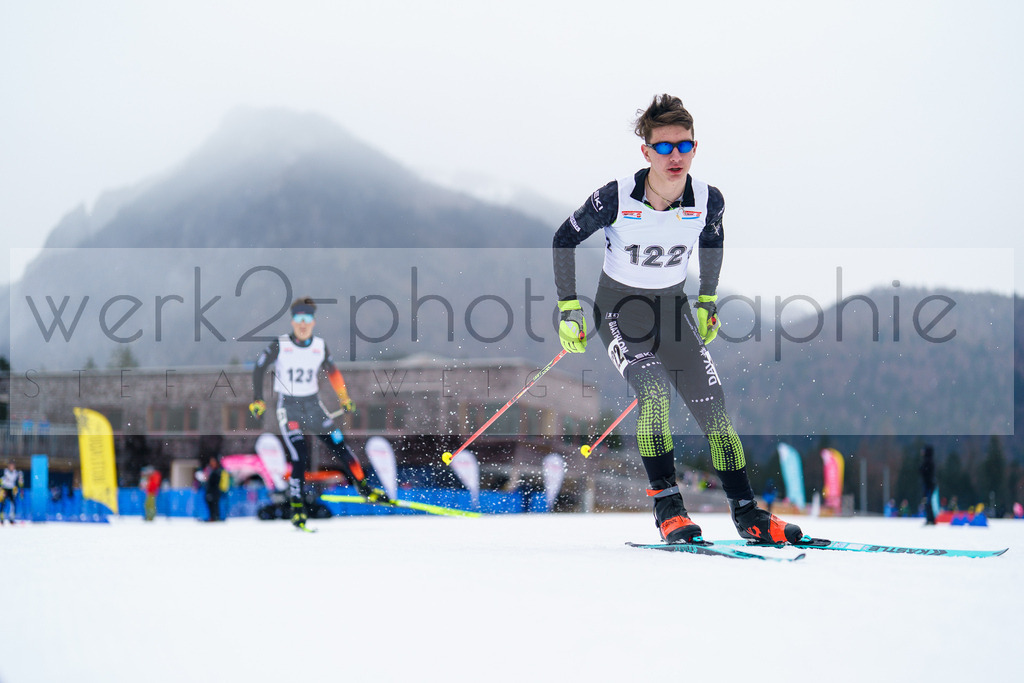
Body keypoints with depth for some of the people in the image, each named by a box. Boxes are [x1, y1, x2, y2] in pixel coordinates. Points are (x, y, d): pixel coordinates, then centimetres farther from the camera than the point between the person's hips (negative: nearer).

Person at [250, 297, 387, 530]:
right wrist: (257, 400, -5)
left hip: (313, 405, 3)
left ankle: (363, 488, 13)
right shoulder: (280, 345, -9)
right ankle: (297, 506, -5)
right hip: (288, 407, -3)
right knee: (300, 457, -17)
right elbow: (259, 369, 0)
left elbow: (331, 370, 18)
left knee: (339, 446, -3)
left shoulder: (320, 346, 1)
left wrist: (344, 397, 16)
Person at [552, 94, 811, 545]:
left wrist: (708, 300, 14)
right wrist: (568, 309, -8)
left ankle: (746, 513, 8)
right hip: (620, 308, -3)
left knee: (714, 410, -3)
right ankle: (667, 506, -20)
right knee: (654, 392, -28)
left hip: (673, 308, 3)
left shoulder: (708, 200, -14)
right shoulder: (616, 199, -23)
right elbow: (564, 240, -8)